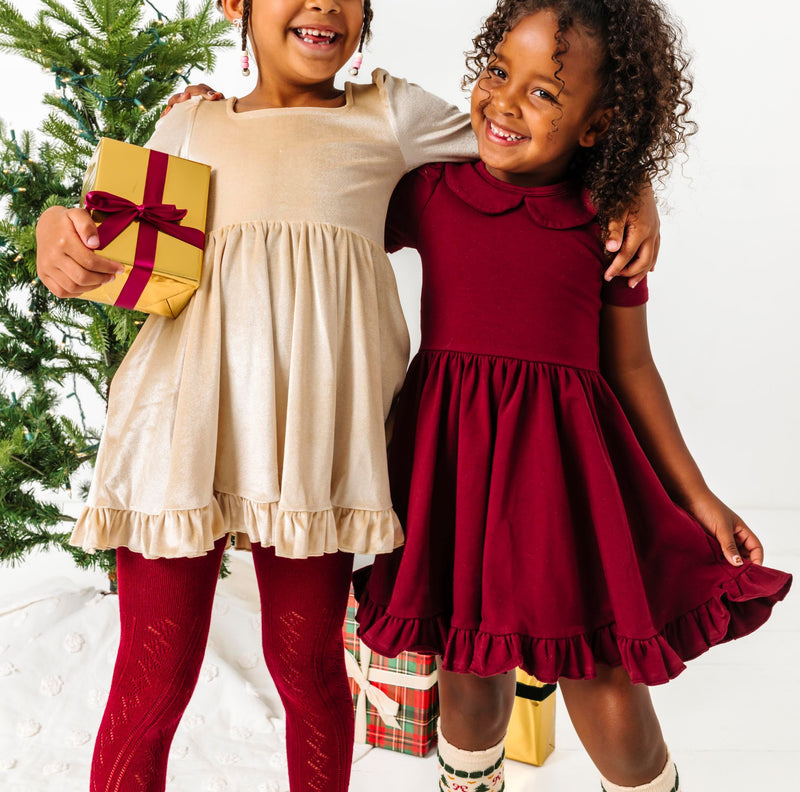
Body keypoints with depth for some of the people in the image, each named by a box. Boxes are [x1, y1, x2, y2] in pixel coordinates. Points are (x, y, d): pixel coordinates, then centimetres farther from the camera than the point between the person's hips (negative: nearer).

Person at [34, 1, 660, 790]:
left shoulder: (392, 113, 18)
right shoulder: (190, 123, 21)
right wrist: (58, 229, -1)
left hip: (317, 405, 0)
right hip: (184, 399, 1)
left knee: (307, 664, 8)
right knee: (151, 679, 3)